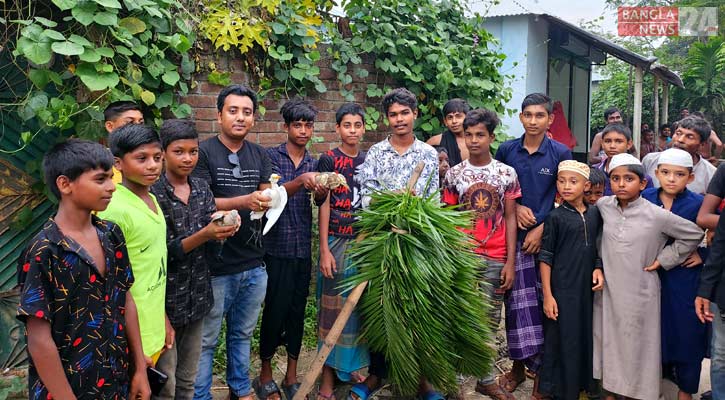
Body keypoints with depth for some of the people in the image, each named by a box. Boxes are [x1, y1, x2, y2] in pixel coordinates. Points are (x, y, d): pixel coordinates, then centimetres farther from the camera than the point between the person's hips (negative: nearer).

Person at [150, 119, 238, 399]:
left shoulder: (202, 189, 3)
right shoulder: (153, 194, -13)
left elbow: (212, 240, 5)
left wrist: (223, 230, -16)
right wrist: (203, 235, -26)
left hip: (197, 294, 5)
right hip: (166, 298, -5)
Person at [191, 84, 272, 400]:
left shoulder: (260, 155, 9)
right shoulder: (204, 152, -8)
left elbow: (267, 200, 4)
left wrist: (267, 201, -20)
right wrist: (245, 201, -28)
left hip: (254, 265, 5)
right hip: (215, 265, -5)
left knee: (242, 335, 20)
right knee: (206, 340, 6)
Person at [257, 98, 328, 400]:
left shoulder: (314, 163, 10)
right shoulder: (271, 156, -3)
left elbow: (320, 199, -4)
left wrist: (321, 188, -27)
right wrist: (300, 181, -35)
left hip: (304, 247, 4)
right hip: (277, 247, -4)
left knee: (297, 310, 9)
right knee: (275, 309, 1)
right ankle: (265, 374, 18)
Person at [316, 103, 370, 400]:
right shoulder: (328, 160, -5)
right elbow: (324, 206, -7)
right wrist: (324, 250, -12)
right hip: (336, 241, -4)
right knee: (332, 306, 0)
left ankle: (349, 366, 25)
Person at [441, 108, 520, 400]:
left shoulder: (506, 174, 3)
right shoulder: (454, 174, 3)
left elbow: (510, 218, 4)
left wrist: (510, 261, -1)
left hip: (495, 259, 1)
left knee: (489, 321, 9)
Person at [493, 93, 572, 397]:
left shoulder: (560, 153, -1)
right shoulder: (506, 150, 4)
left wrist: (542, 229, -9)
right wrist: (516, 208, -7)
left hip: (547, 236, -1)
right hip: (514, 235, 2)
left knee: (546, 302, 0)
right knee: (517, 301, 4)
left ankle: (542, 368, 14)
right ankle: (518, 364, 18)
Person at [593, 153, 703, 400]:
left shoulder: (656, 215, -11)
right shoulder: (603, 206, -2)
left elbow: (694, 234, 0)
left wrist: (663, 259, -2)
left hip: (638, 295, -3)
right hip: (607, 290, 3)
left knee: (635, 347, 7)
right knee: (606, 343, 13)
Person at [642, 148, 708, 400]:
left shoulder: (699, 204, -10)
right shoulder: (645, 198, -3)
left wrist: (704, 255, -10)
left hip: (685, 279, -2)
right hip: (651, 275, 2)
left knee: (686, 331, 8)